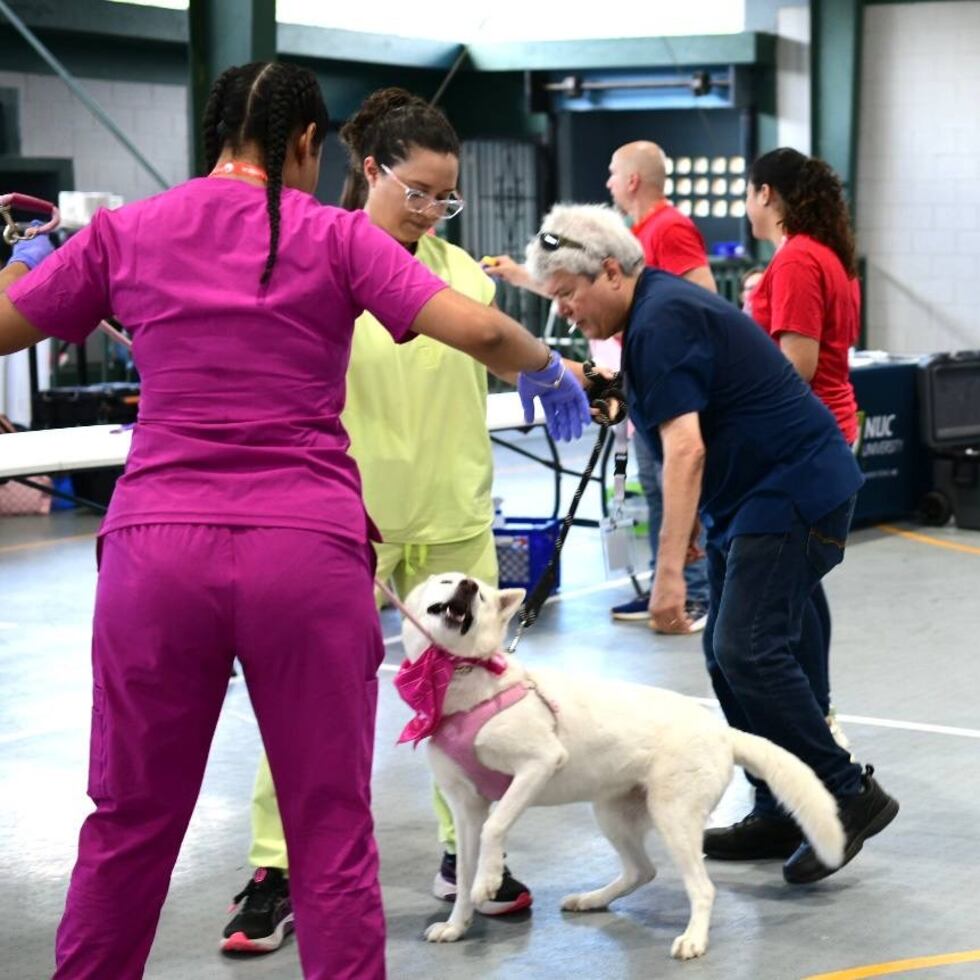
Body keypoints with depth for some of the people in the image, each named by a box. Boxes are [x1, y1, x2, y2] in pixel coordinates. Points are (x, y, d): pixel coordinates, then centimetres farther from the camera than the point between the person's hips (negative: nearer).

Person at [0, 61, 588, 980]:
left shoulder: (124, 231, 8)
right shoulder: (335, 238, 2)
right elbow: (478, 329, -5)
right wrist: (547, 369, 16)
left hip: (158, 546, 2)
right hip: (308, 550, -1)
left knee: (129, 823, 14)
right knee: (332, 830, 8)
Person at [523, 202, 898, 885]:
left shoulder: (662, 323, -19)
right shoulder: (659, 307, 13)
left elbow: (685, 449, -27)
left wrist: (669, 569, -29)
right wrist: (691, 521, 26)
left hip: (794, 492, -11)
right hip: (752, 499, 11)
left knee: (747, 650, -16)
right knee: (729, 655, 8)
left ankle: (852, 796, -10)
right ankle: (782, 814, 12)